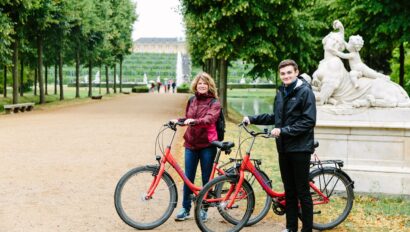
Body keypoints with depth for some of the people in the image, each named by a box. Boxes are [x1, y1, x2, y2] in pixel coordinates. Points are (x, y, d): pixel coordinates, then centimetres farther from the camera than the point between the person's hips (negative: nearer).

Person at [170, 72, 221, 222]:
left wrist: (195, 121, -37)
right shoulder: (192, 101, 11)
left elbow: (210, 119, -21)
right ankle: (185, 209, 16)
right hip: (191, 143, 4)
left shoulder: (214, 103, -4)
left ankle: (204, 209, 17)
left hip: (207, 144, -4)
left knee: (206, 178, 5)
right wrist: (177, 120, 3)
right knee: (188, 177, 6)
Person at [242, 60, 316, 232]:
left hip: (300, 148, -6)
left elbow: (309, 121, -16)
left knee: (302, 192, 0)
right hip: (284, 148, 7)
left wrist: (284, 130, -20)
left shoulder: (305, 91, -9)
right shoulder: (281, 93, 13)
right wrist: (252, 119, 14)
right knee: (289, 190, 12)